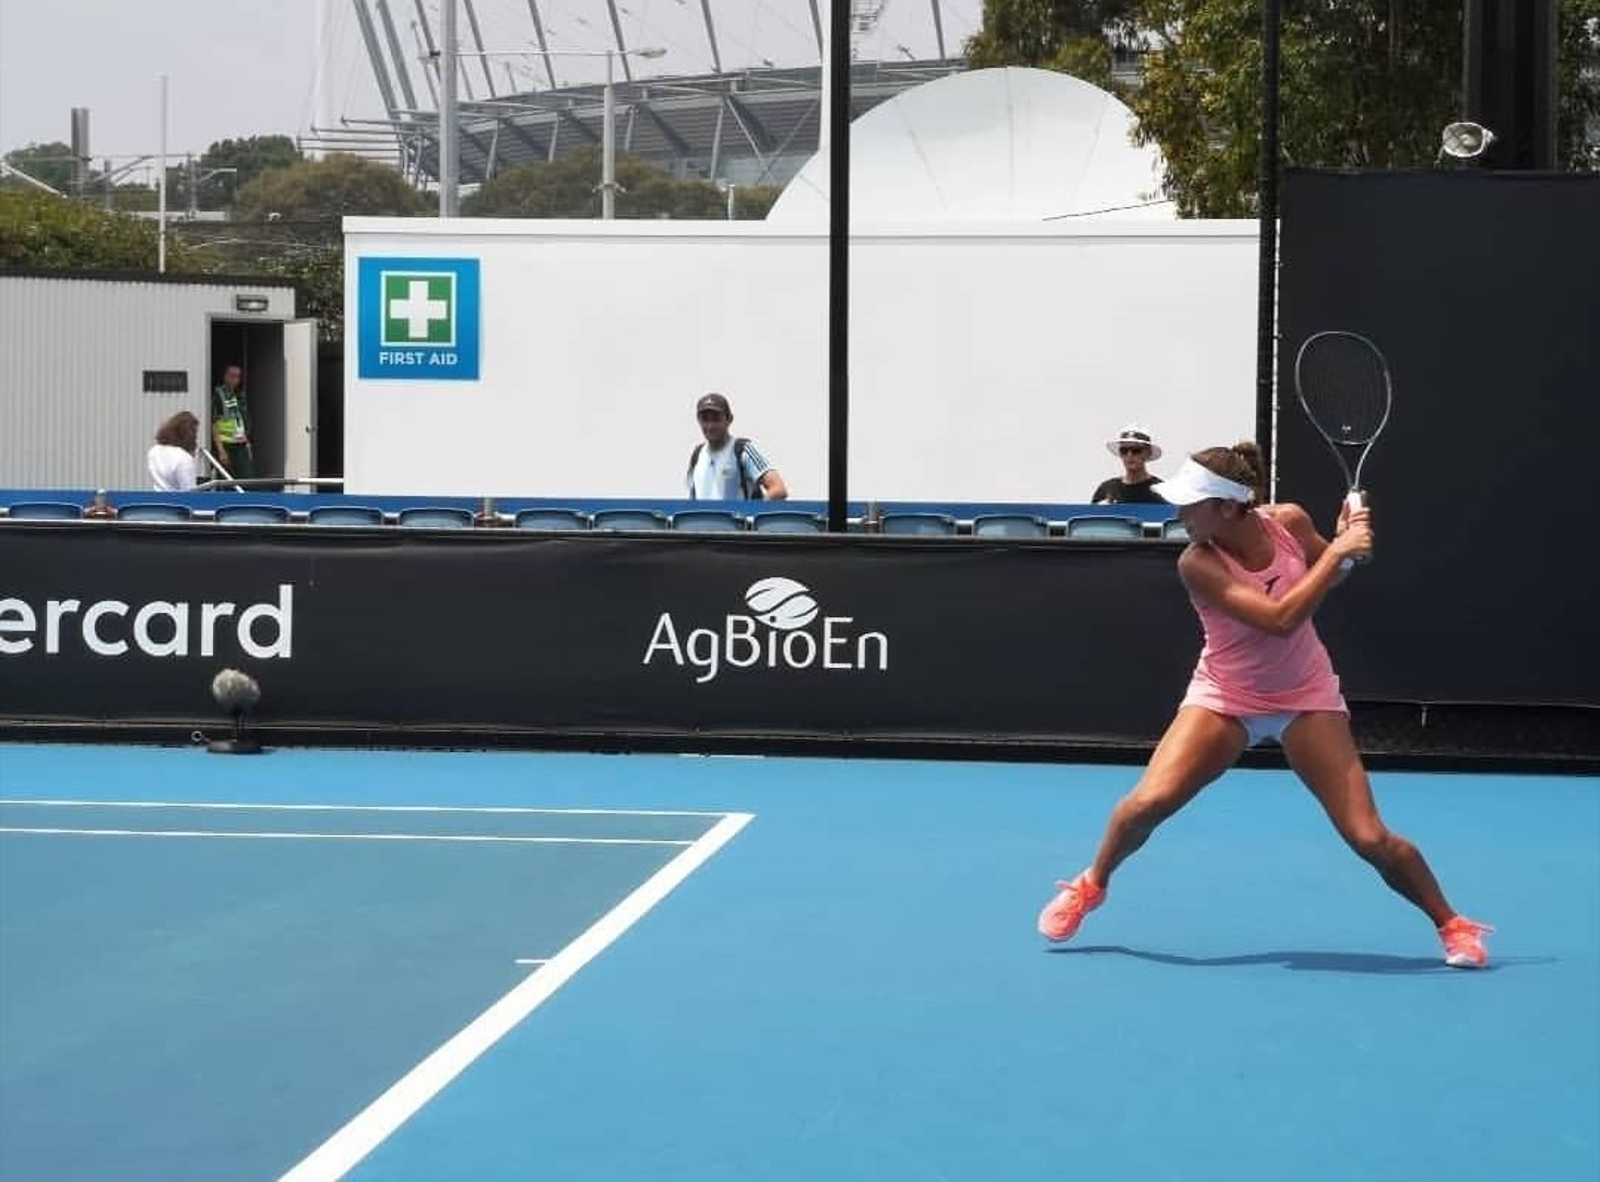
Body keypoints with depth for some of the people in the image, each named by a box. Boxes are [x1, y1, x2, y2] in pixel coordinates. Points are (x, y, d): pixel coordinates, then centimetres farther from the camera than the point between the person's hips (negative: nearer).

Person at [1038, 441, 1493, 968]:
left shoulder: (1289, 522, -14)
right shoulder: (1198, 563, -24)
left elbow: (1327, 576, 8)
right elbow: (1279, 619, -33)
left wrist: (1346, 541, -13)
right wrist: (1337, 552, -32)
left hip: (1306, 699, 1)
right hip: (1225, 697, -1)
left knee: (1369, 838, -7)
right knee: (1147, 802, -17)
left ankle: (1452, 924, 14)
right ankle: (1091, 884, 13)